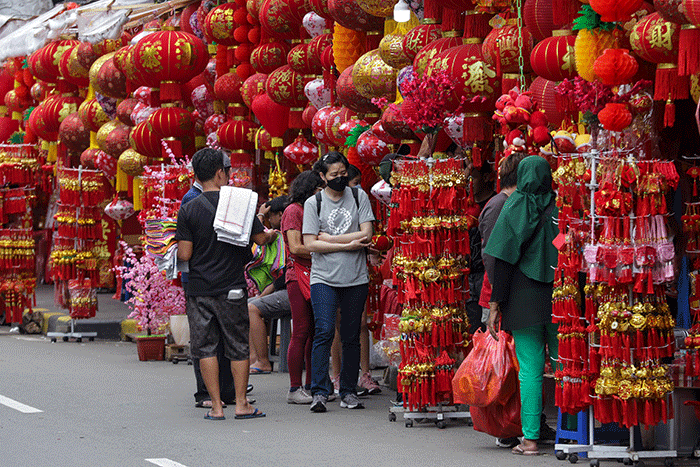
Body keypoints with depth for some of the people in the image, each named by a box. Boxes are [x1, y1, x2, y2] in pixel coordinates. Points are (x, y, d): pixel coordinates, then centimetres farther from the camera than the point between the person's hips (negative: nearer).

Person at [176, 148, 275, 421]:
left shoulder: (188, 210, -4)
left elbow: (184, 255, -7)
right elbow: (261, 239, 1)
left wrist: (179, 246, 16)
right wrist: (272, 235, 23)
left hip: (199, 290, 0)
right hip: (232, 287, 0)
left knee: (205, 347, 6)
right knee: (238, 346, 10)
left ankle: (216, 406, 3)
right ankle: (241, 404, 11)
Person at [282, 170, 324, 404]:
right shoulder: (293, 211, -4)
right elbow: (296, 248, -13)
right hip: (299, 277, -8)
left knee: (315, 332, 7)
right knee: (301, 332, -9)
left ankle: (311, 386, 12)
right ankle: (295, 389, -8)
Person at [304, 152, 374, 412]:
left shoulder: (358, 196, 7)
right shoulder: (313, 203, 3)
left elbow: (366, 234, -3)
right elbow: (310, 244, -4)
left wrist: (328, 238, -7)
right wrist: (347, 245, -10)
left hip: (355, 278, 2)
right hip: (323, 277, -2)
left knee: (351, 336, 5)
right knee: (324, 331, -14)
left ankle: (348, 392, 12)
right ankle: (319, 392, -13)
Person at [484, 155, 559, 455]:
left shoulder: (516, 207, -4)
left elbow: (504, 258, -8)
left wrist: (495, 304, -6)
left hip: (526, 298, -3)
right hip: (560, 296, 3)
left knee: (530, 369, -1)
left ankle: (530, 438, -3)